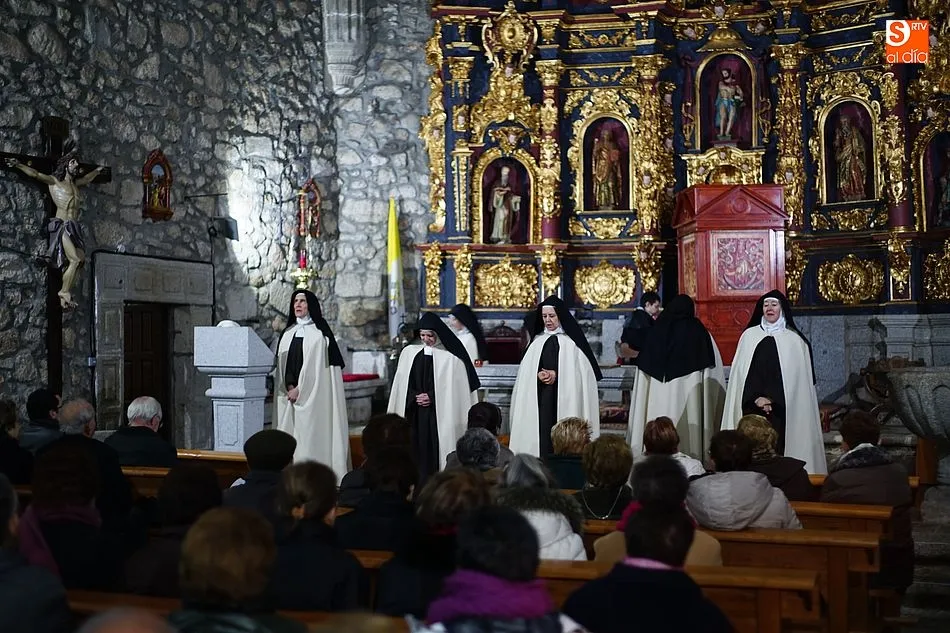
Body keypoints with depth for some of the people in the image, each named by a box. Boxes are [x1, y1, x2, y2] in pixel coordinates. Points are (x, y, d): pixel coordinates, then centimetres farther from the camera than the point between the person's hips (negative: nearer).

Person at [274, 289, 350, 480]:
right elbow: (282, 363, 9)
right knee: (290, 436, 2)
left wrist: (300, 389, -12)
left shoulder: (320, 332, 0)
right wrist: (289, 387, -6)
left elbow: (316, 365, -8)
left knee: (311, 434, -9)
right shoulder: (288, 333, 15)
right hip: (290, 394, 5)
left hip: (312, 392, -5)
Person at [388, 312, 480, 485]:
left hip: (439, 414, -3)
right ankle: (417, 484, 7)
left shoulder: (450, 357, -4)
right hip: (414, 415, 3)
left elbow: (455, 387, -4)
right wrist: (415, 398, -3)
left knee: (435, 449, -6)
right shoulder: (409, 352, 8)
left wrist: (432, 397, -9)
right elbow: (401, 385, 12)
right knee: (416, 450, 1)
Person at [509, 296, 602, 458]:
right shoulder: (537, 340, 15)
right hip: (540, 398, 3)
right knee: (541, 432, -5)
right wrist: (538, 375, -9)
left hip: (565, 398, -3)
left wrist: (557, 374, -14)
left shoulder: (572, 341, 4)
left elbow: (580, 369, -3)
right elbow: (526, 370, 12)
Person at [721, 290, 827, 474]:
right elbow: (741, 372, 5)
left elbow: (796, 376, 0)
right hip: (752, 406, 1)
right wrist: (757, 398, -7)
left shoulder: (794, 339, 3)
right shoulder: (749, 336, 9)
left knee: (779, 446, -6)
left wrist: (772, 399, -8)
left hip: (782, 408, -1)